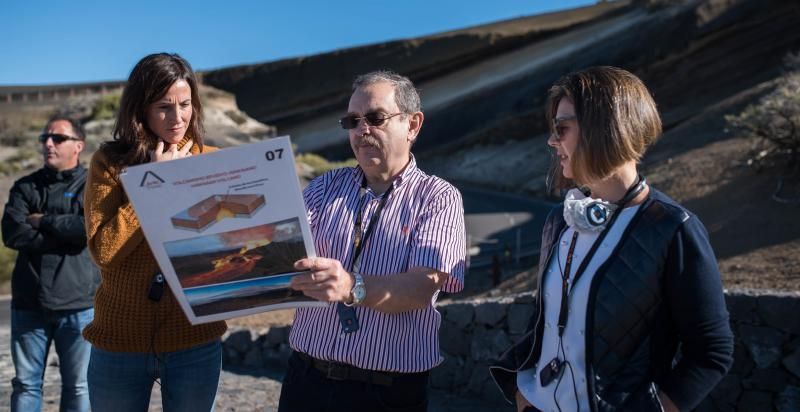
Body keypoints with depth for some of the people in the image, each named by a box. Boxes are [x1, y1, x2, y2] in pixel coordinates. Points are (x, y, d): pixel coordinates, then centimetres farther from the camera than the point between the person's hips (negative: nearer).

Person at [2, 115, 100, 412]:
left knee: (78, 386, 6)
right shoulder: (25, 187, 11)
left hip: (78, 305, -3)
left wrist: (43, 221, -6)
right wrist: (66, 235, -11)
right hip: (28, 302, 3)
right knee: (25, 383, 9)